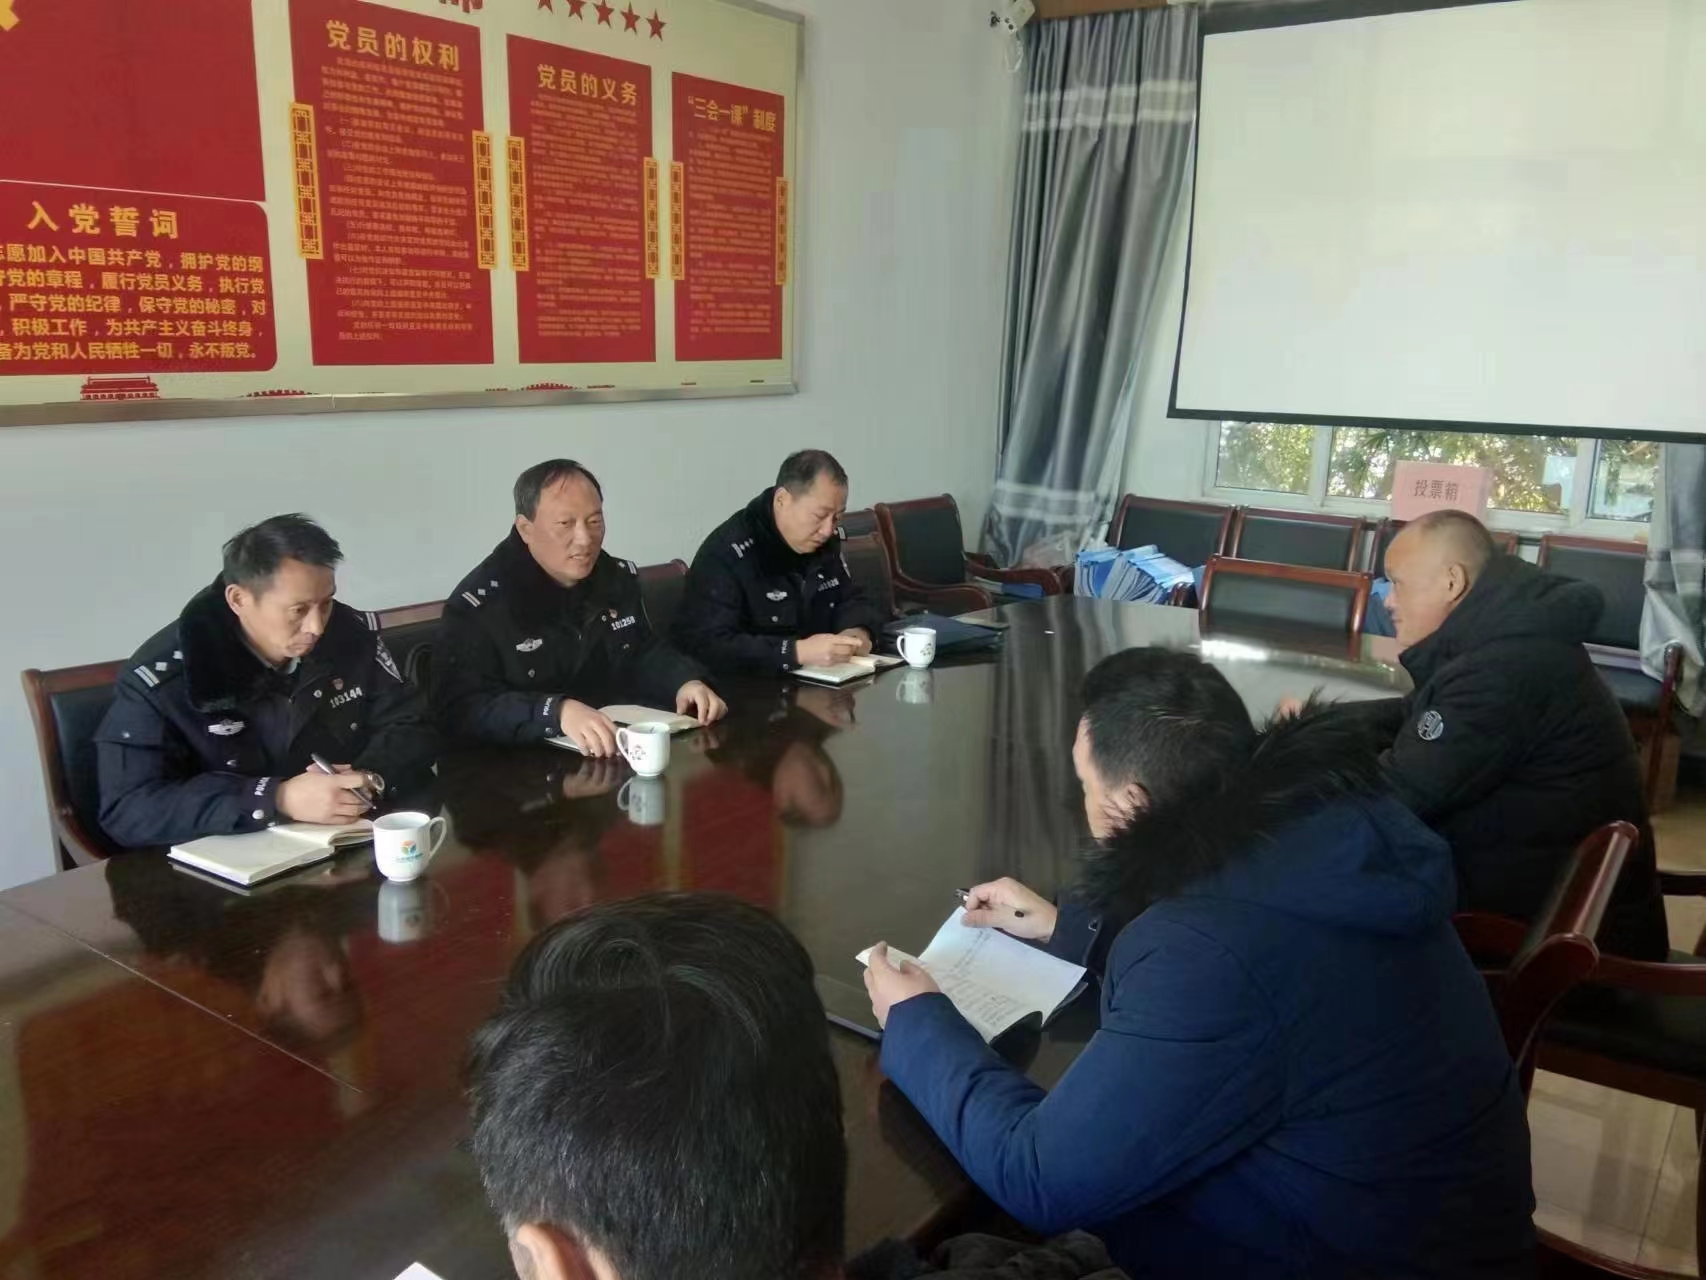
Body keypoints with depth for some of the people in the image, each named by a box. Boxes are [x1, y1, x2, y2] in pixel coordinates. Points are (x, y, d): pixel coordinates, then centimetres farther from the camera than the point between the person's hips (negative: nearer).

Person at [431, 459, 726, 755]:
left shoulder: (619, 577, 6)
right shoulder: (479, 603, -14)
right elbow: (459, 707, -24)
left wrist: (686, 681, -5)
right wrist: (558, 712, -39)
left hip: (625, 745, 7)